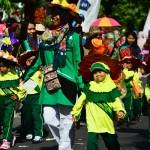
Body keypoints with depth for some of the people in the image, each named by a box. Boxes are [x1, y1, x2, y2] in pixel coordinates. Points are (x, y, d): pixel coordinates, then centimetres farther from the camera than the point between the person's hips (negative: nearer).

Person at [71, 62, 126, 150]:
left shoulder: (111, 87, 1)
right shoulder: (90, 87, 2)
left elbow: (116, 102, -5)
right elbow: (81, 99, 3)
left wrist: (120, 111, -24)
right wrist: (75, 112, 0)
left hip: (107, 123, 1)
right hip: (93, 122, -1)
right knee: (91, 141, -14)